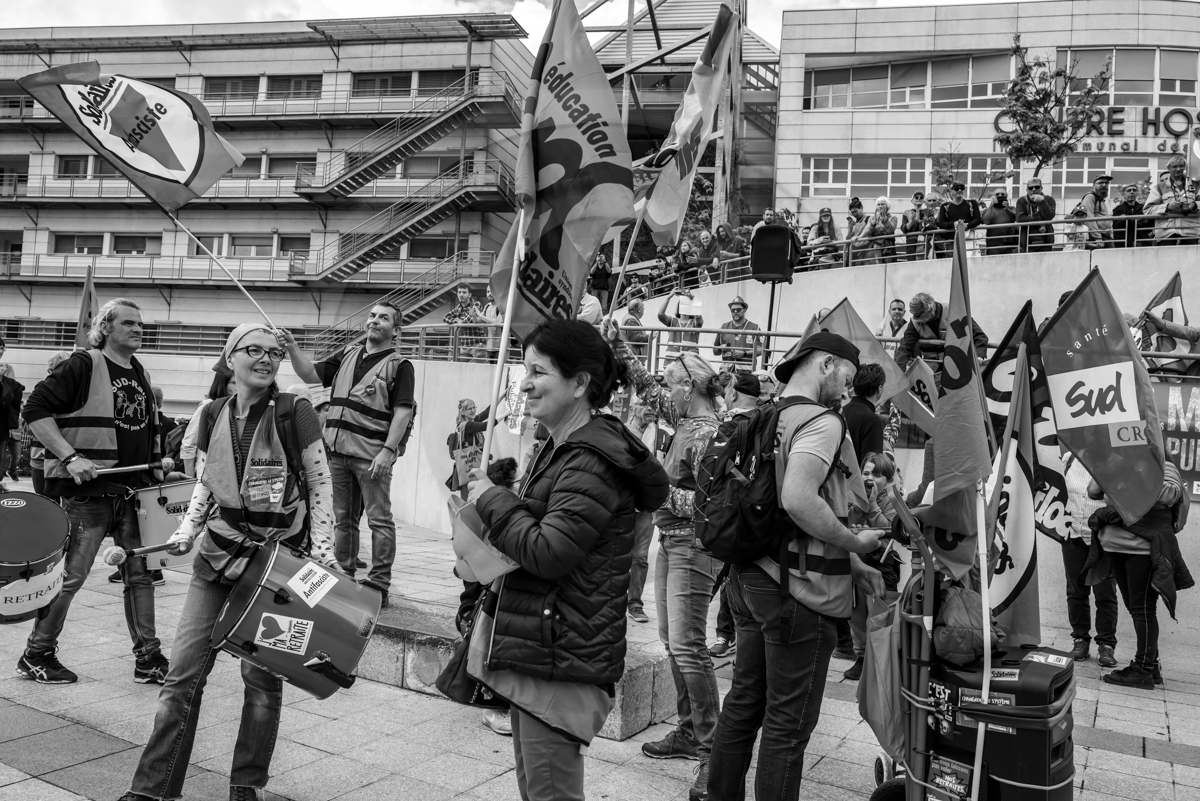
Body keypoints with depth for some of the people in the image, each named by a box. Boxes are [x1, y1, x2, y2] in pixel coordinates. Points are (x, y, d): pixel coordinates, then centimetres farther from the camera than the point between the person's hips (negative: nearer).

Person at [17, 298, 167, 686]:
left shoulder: (140, 374, 14)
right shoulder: (84, 365, -8)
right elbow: (35, 408, -12)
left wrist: (156, 466, 14)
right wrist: (70, 456, -18)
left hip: (134, 489, 7)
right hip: (89, 490, -7)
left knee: (140, 574, 6)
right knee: (71, 575, -1)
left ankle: (149, 659, 13)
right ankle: (36, 656, 17)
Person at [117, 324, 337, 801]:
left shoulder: (293, 413, -8)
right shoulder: (214, 416, 5)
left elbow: (320, 484, -4)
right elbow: (204, 485, 15)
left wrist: (322, 547, -12)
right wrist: (187, 531, -1)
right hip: (220, 552, 4)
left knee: (261, 675, 3)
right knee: (184, 670, 3)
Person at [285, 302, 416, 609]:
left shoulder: (399, 366, -1)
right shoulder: (347, 355, 17)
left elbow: (403, 412, -10)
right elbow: (311, 375, 13)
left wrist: (388, 451, -19)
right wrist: (293, 348, -3)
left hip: (372, 455, -6)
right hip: (337, 450, 6)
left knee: (379, 519, -4)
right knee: (342, 517, 13)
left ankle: (379, 584, 0)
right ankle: (344, 575, 24)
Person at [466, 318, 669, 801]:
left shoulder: (591, 463, -19)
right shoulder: (565, 448, 16)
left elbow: (547, 552, -24)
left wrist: (491, 499, -13)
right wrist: (494, 495, 5)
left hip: (562, 663, -11)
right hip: (538, 652, 11)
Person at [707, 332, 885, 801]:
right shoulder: (822, 422, -15)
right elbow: (798, 500, -31)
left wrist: (849, 564, 15)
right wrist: (855, 544, -16)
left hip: (752, 577, 9)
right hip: (799, 590, -9)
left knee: (743, 702, 19)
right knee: (789, 722, 3)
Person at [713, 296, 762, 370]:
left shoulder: (754, 327, 8)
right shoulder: (724, 327, 17)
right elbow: (715, 351, 22)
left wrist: (744, 353, -12)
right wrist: (721, 348, 0)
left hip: (746, 369, -2)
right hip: (726, 369, 3)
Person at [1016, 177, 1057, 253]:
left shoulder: (1049, 200, 6)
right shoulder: (1021, 201, 6)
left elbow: (1049, 217, -11)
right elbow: (1020, 219, -9)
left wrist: (1042, 201, -19)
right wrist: (1040, 222, -12)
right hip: (1027, 243, 0)